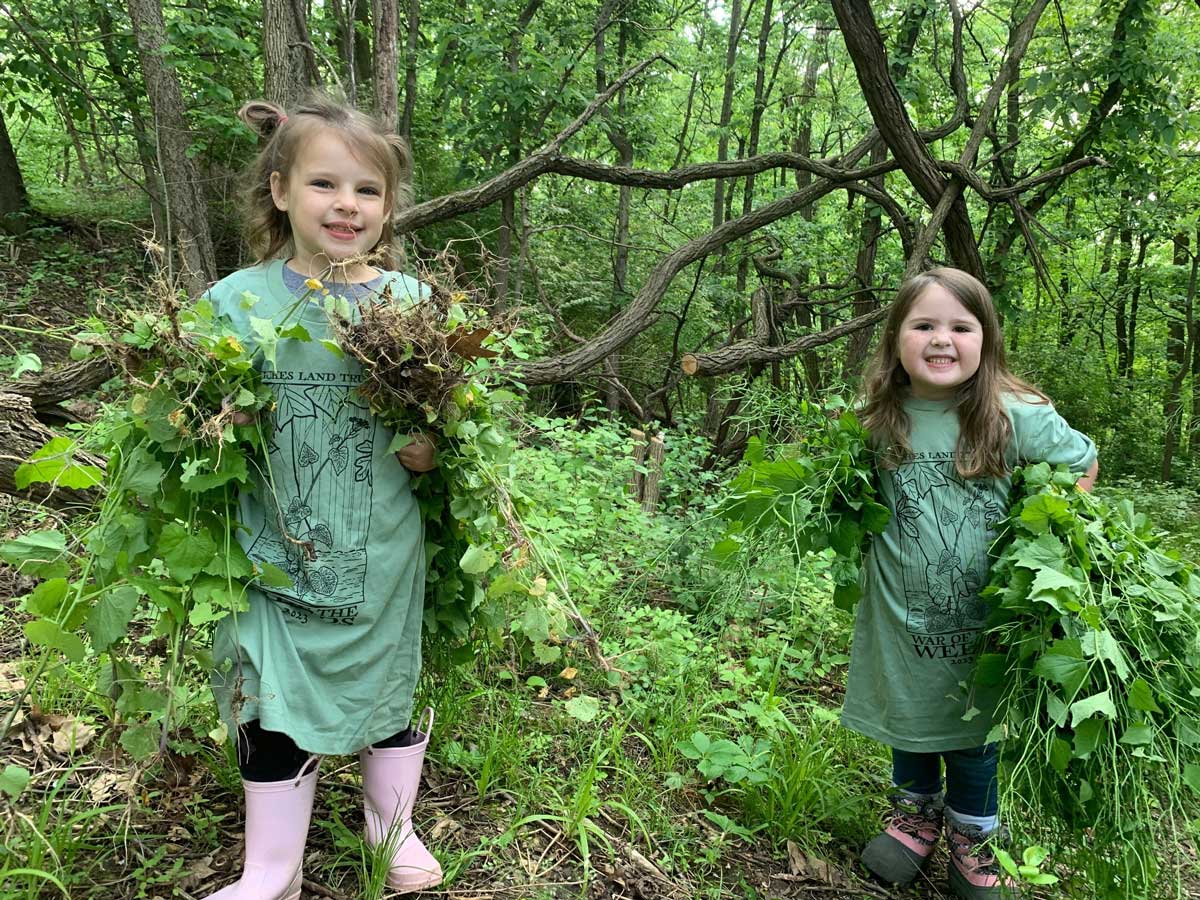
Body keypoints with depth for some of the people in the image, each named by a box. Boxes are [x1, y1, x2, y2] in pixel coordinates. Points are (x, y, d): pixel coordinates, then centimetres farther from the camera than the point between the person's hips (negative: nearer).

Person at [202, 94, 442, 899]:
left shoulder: (410, 303, -4)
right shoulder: (237, 301, -6)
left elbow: (429, 456, 0)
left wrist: (421, 433, -21)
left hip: (380, 559, 1)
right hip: (274, 555, 0)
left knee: (389, 687, 17)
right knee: (271, 711, 10)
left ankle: (391, 822, 45)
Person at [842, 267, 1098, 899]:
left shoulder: (1018, 417, -15)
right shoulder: (880, 419, -7)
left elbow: (1081, 462, 1)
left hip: (983, 615, -2)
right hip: (900, 613, 3)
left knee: (970, 724, 14)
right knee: (906, 712, 20)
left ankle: (973, 832, 41)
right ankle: (917, 809, 47)